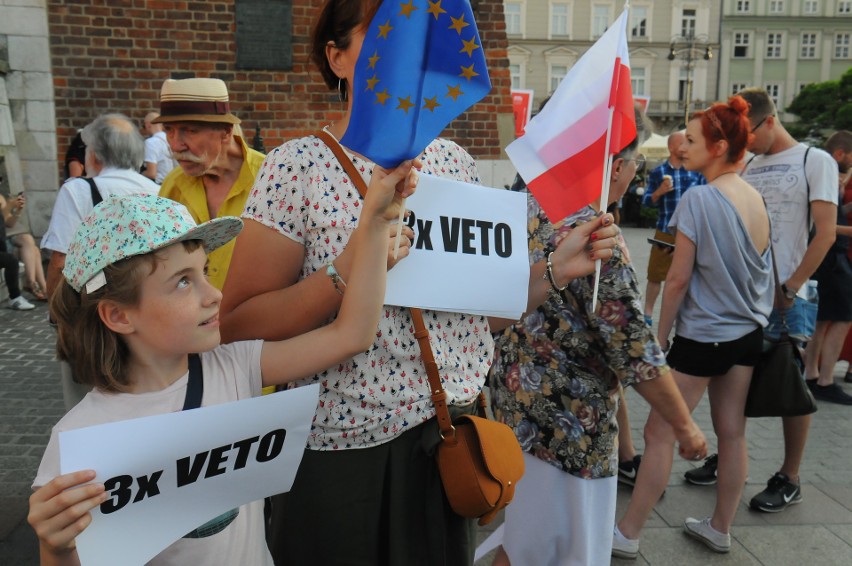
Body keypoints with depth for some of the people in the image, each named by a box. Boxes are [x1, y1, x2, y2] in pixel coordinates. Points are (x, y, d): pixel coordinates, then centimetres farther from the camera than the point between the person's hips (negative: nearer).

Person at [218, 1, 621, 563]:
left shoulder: (454, 160, 3)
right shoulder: (300, 167, -12)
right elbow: (237, 326, -15)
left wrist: (554, 268, -5)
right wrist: (345, 272, -28)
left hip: (454, 438, 5)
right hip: (344, 454, -4)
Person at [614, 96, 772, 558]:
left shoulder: (700, 198, -17)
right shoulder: (755, 197, 5)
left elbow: (679, 278, -17)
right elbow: (757, 265, 13)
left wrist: (661, 333, -7)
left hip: (703, 336, -8)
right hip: (749, 331, 8)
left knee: (659, 433, 0)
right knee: (732, 433, 14)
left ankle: (627, 535, 9)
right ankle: (719, 529, 27)